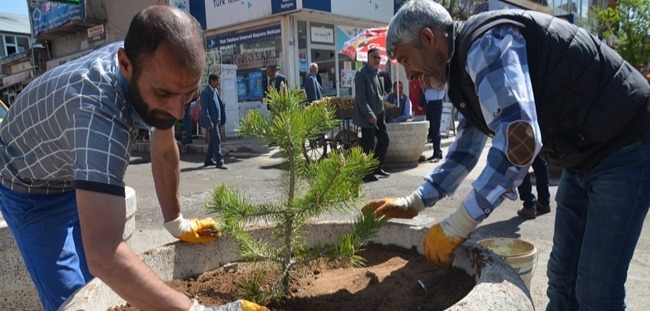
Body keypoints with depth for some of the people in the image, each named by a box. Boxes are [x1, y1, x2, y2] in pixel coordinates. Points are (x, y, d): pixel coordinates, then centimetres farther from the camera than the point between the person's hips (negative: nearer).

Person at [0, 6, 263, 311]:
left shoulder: (156, 73, -21)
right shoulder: (98, 108, -45)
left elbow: (164, 151, -6)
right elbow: (102, 253, -53)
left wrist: (177, 223, -2)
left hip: (81, 179, 6)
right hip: (31, 189, -6)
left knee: (101, 284, 13)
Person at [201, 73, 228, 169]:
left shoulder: (215, 91, 12)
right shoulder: (205, 92, -14)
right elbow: (204, 109, -18)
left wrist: (222, 105, 2)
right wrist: (209, 123, -21)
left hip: (217, 120, 9)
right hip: (211, 121, -9)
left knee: (213, 141, 14)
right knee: (216, 141, -7)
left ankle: (208, 160, 24)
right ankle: (219, 162, -3)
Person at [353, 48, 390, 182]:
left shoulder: (376, 72, 14)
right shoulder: (361, 73, -12)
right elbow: (360, 97, -18)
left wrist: (381, 111, 14)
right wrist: (370, 115, -22)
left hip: (379, 114, 9)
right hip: (368, 116, -9)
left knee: (384, 139, 13)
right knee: (368, 145, -3)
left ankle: (377, 167, 27)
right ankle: (366, 173, 9)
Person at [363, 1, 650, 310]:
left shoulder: (485, 44, -24)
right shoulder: (466, 64, 7)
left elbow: (520, 139, -36)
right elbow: (465, 149, 13)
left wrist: (455, 227, -30)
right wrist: (413, 203, 6)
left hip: (624, 147, -9)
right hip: (584, 155, 9)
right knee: (562, 276, 14)